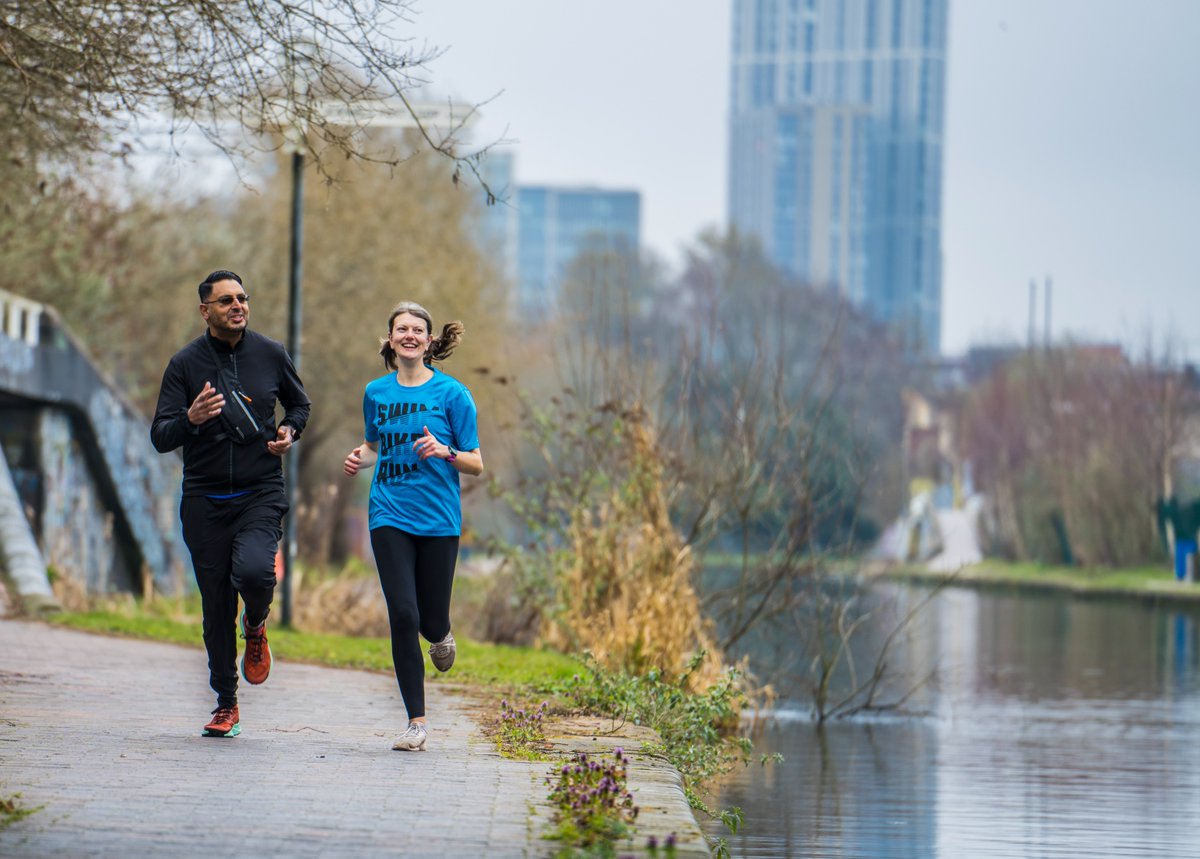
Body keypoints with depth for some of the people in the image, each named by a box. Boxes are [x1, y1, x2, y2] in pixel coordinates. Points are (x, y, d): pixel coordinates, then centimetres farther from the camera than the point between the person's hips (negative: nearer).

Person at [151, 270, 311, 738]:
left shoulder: (271, 355, 3)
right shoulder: (186, 363, -2)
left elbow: (299, 404, 21)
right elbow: (160, 436, -5)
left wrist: (290, 431, -1)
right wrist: (191, 419, -26)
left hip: (261, 493, -1)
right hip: (205, 500, 1)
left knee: (253, 572, -27)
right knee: (216, 605, 3)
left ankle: (256, 627, 9)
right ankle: (226, 704, 17)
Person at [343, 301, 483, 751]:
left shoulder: (451, 393, -2)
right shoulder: (376, 392, 8)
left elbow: (476, 465, 1)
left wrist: (445, 452, -19)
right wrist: (360, 458, 3)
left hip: (438, 517, -2)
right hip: (389, 516, 2)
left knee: (431, 621, 3)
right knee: (403, 616, -10)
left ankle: (441, 637, 44)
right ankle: (416, 722, -3)